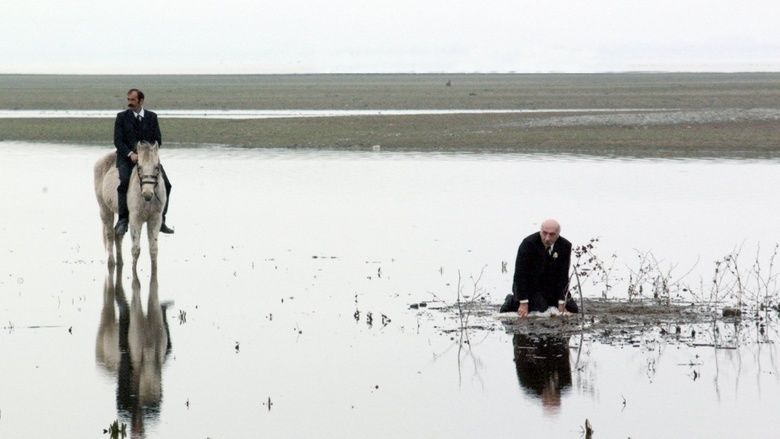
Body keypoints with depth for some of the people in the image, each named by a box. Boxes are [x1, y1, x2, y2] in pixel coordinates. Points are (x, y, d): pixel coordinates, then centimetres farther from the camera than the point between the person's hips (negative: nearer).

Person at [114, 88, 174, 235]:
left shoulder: (152, 117, 9)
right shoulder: (122, 117, 4)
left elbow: (158, 140, 6)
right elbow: (118, 141, -3)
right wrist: (131, 154, -19)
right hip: (127, 157, -2)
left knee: (165, 184, -11)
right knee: (124, 182, -29)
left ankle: (160, 220, 0)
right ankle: (123, 220, -24)